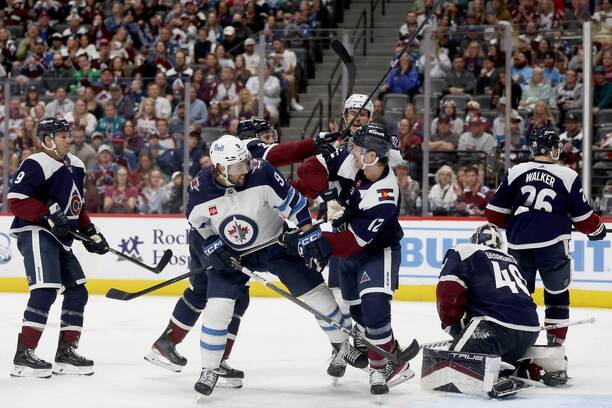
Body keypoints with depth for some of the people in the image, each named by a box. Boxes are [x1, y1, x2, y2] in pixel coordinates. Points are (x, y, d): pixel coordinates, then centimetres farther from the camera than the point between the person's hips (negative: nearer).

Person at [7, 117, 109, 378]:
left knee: (77, 292, 10)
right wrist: (48, 215, -25)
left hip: (60, 239, 10)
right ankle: (23, 356, -22)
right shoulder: (36, 165, -13)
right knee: (45, 291, -21)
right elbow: (16, 201, -19)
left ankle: (66, 352, 18)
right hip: (35, 234, -9)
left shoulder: (76, 166, 15)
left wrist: (91, 233, 18)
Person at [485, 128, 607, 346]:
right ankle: (555, 344, 10)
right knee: (558, 295, 13)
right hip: (552, 245, -3)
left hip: (518, 245, 3)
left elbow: (495, 212, 9)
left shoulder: (516, 172, 6)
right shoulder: (568, 176, 1)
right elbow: (583, 217, 6)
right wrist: (597, 230, 27)